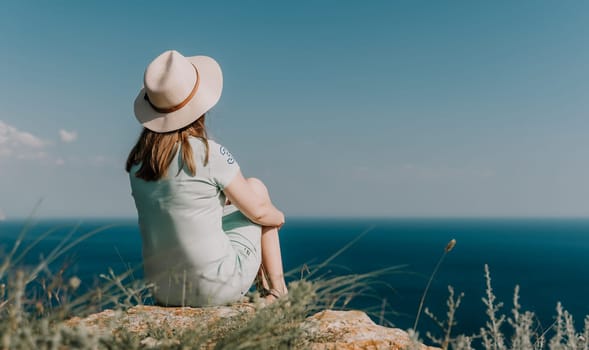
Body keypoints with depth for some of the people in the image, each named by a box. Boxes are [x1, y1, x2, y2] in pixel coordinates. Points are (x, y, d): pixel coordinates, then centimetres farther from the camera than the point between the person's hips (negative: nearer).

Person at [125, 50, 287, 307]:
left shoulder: (138, 159, 0)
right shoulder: (210, 154, -19)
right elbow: (258, 211, -6)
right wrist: (277, 216, 15)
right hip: (216, 288, -6)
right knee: (256, 187, 12)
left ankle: (263, 285, 36)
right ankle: (278, 293, 20)